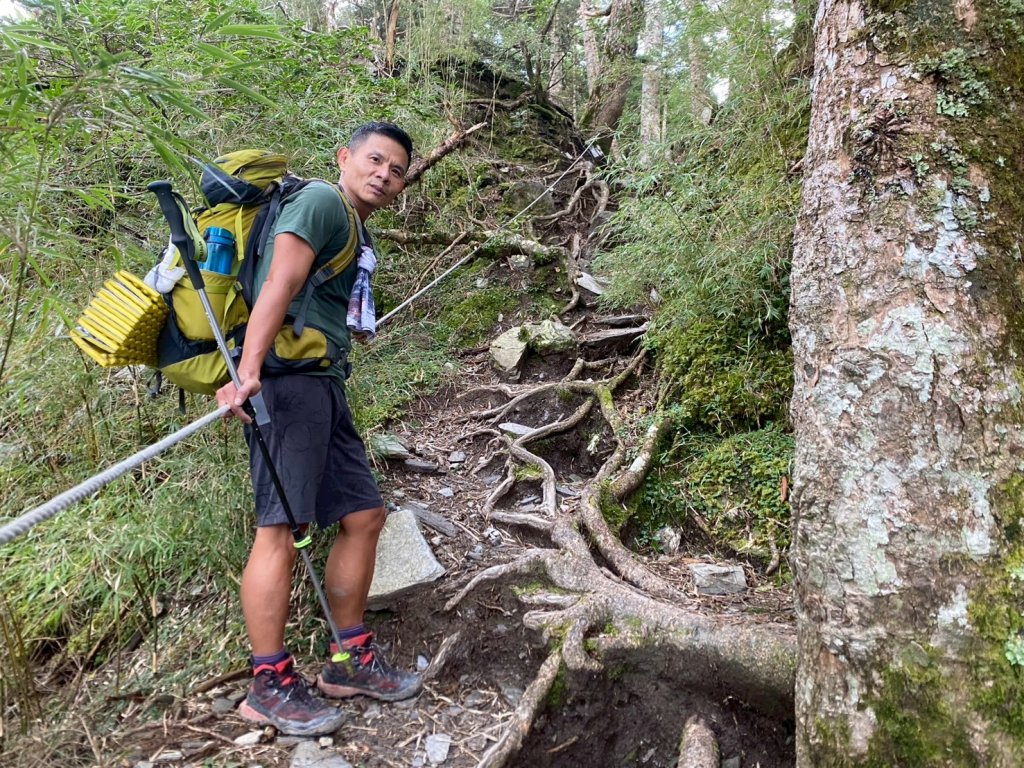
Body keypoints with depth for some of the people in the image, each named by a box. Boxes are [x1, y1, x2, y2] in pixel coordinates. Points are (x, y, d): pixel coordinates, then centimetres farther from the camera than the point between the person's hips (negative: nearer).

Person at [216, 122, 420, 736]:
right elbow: (280, 284, -18)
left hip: (324, 386, 10)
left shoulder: (356, 234, 24)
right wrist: (247, 372, -28)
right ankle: (270, 686, 3)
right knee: (280, 528, -7)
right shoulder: (321, 201, -4)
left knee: (364, 516, 10)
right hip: (287, 381, -10)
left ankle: (350, 661, 21)